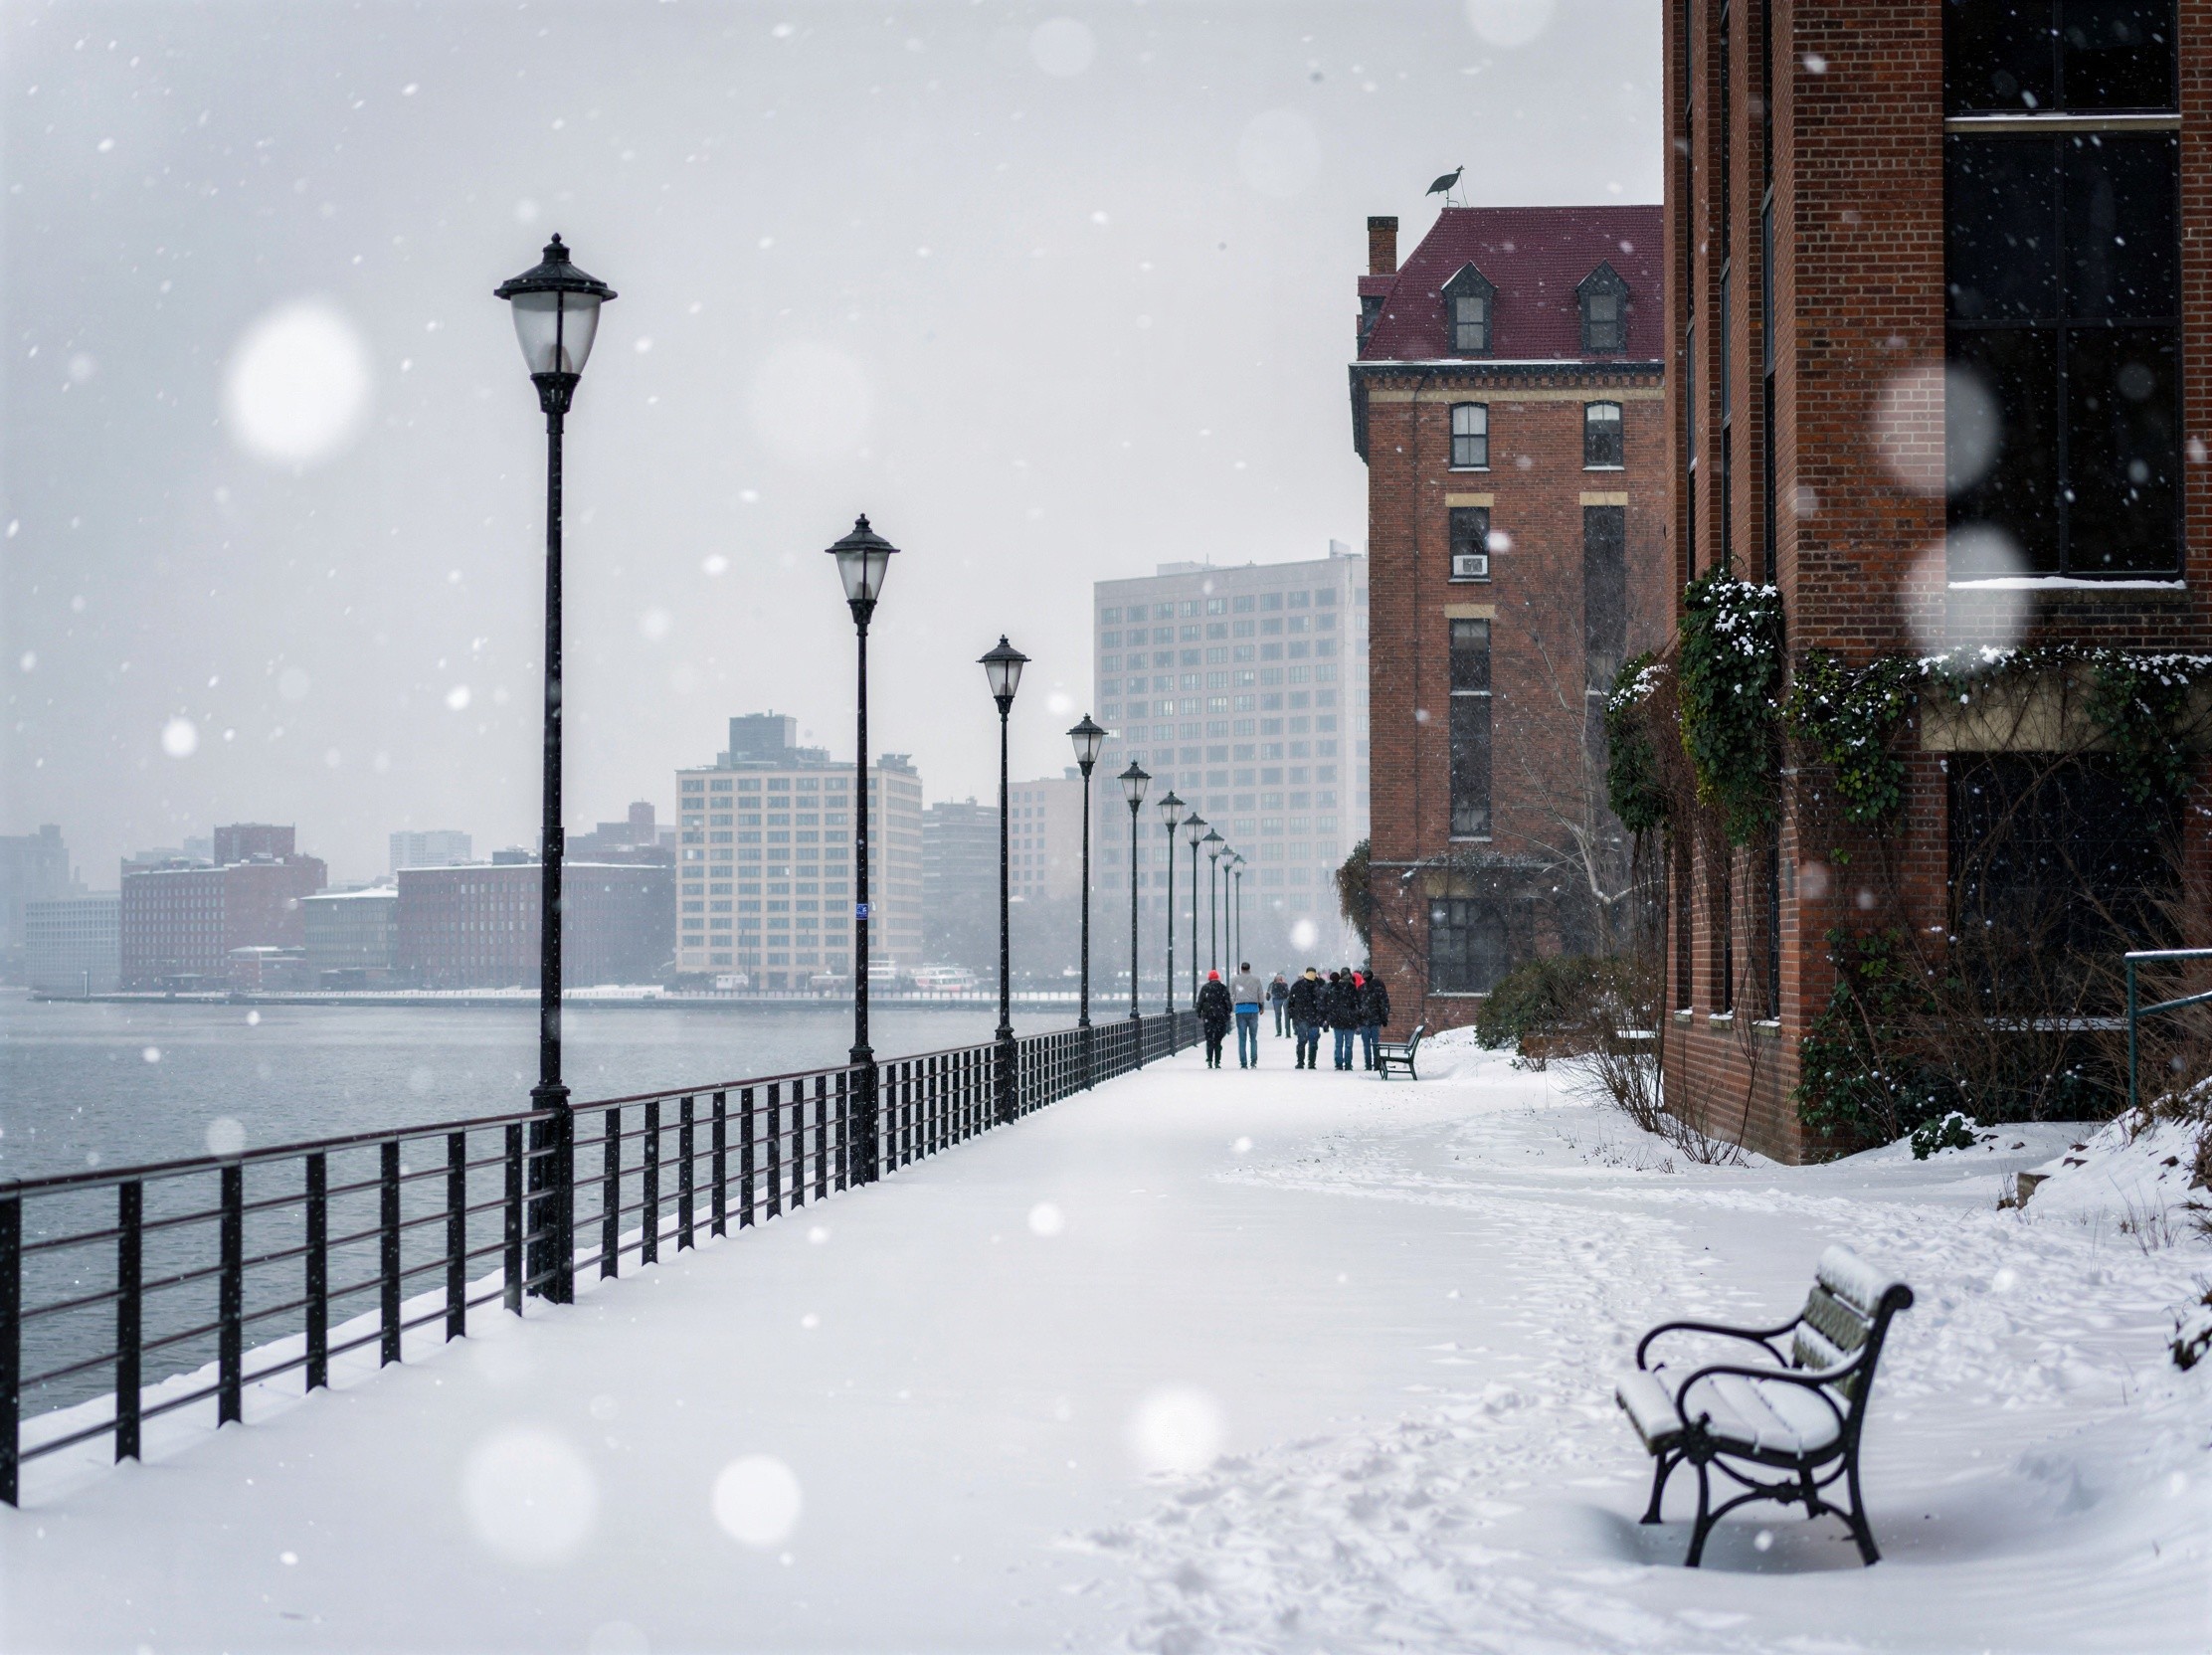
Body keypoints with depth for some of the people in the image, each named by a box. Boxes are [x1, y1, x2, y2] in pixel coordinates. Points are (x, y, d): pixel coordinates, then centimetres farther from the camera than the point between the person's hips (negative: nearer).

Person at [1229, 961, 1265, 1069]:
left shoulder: (1234, 979, 5)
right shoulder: (1256, 979, 5)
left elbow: (1231, 995, 5)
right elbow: (1261, 994, 7)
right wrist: (1261, 1007, 18)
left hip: (1240, 1009, 0)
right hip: (1253, 1009, 0)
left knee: (1242, 1038, 1)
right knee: (1253, 1037, 5)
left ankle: (1243, 1063, -2)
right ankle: (1253, 1062, -2)